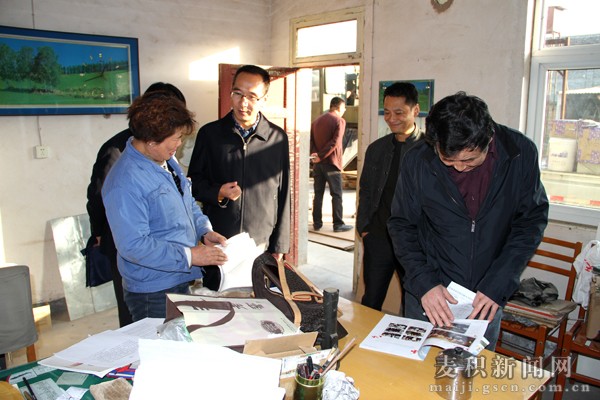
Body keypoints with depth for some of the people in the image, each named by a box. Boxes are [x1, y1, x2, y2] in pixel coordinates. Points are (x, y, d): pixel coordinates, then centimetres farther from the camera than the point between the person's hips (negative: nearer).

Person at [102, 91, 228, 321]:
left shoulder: (167, 160, 5)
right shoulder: (125, 183, -24)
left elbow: (188, 202, 17)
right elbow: (133, 245, -26)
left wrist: (205, 231, 0)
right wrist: (190, 256, -24)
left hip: (181, 281, 9)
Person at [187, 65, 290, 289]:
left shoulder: (278, 138, 0)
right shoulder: (209, 134, 0)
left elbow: (283, 195, 4)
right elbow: (194, 181, 8)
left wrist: (279, 245, 3)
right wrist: (218, 193, -14)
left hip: (262, 245, 0)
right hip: (217, 245, 0)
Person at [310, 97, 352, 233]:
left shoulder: (317, 121, 13)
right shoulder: (339, 121, -7)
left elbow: (310, 140, 5)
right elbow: (334, 142, -18)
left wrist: (314, 153, -7)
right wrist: (321, 156, -15)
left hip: (318, 164, 6)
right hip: (331, 163, -6)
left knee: (318, 193, 11)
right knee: (337, 195, 1)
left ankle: (317, 223, 14)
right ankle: (338, 224, 3)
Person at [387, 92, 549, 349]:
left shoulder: (521, 153, -12)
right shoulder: (418, 161, -13)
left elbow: (532, 220, -4)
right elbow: (402, 225, -4)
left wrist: (497, 285, -12)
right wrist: (423, 282, -15)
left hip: (487, 299, 1)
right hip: (427, 297, 0)